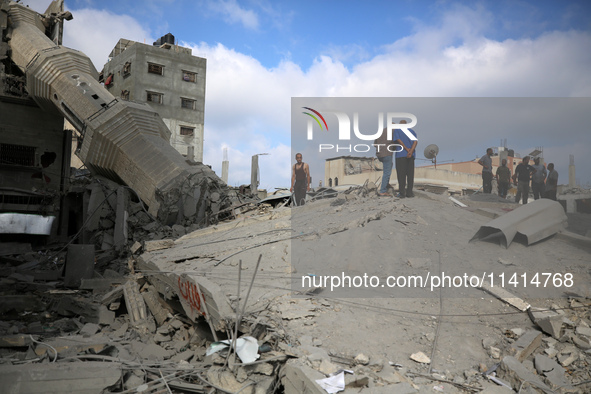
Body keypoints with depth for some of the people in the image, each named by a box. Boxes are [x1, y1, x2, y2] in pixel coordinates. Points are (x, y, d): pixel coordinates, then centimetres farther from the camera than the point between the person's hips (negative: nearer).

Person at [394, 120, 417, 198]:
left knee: (401, 174, -2)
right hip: (411, 156, 3)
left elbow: (398, 140, -10)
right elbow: (415, 142, -2)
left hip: (401, 155, -3)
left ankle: (401, 193, -5)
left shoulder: (396, 130, 6)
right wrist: (411, 152, -15)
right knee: (410, 174, 8)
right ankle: (409, 192, 6)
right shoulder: (412, 131, 16)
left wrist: (407, 149, -15)